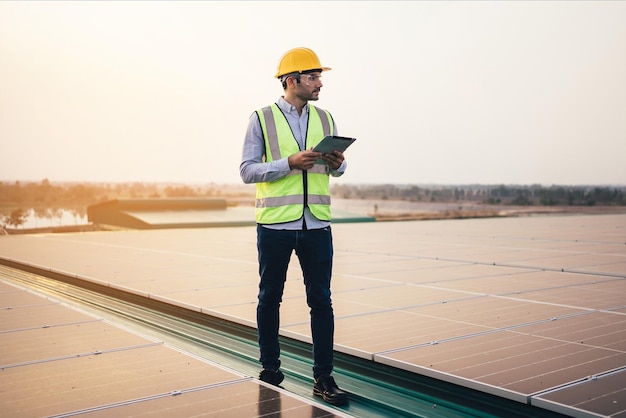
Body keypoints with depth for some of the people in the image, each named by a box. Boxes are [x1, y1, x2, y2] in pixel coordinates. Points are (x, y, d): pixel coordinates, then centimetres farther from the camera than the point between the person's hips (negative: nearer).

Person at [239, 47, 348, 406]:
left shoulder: (325, 119, 10)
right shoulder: (262, 119, -1)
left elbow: (336, 169, 17)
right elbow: (247, 170, -6)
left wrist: (337, 162, -7)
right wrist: (290, 163, -18)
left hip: (316, 224, 3)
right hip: (275, 223, -2)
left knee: (321, 300, 1)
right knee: (270, 297, 11)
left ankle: (323, 377, 9)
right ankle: (270, 366, 28)